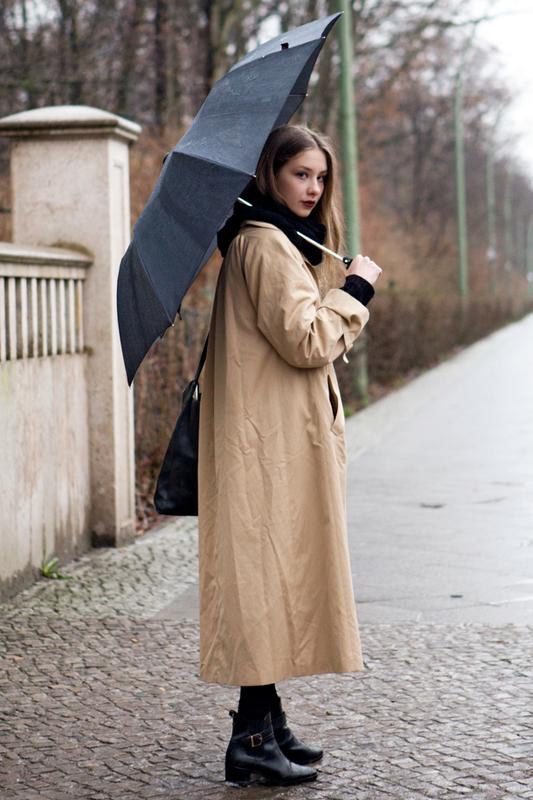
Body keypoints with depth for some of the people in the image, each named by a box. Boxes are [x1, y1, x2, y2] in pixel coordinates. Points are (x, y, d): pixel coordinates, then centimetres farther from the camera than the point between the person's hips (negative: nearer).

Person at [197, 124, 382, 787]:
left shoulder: (281, 241, 20)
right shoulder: (266, 244, -13)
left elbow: (316, 337, 23)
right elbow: (305, 341, -19)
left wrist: (344, 298, 8)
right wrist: (353, 292, -8)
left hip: (282, 437, 11)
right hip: (270, 439, -11)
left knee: (277, 572, 12)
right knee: (268, 568, -9)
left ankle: (266, 722, 19)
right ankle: (253, 737, -6)